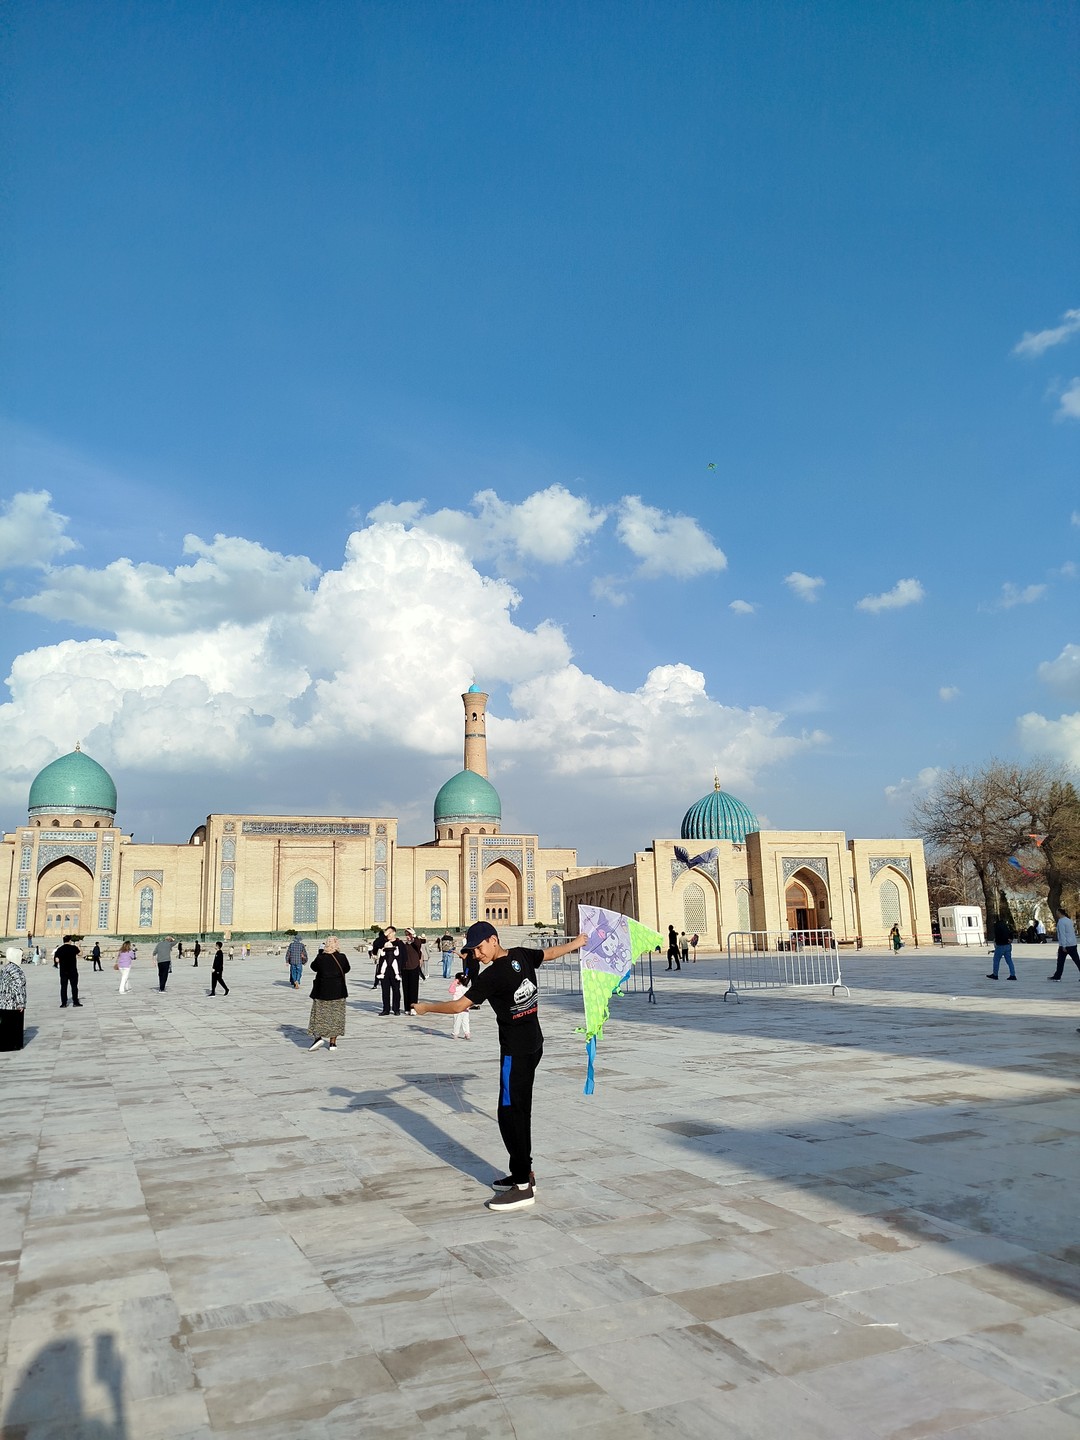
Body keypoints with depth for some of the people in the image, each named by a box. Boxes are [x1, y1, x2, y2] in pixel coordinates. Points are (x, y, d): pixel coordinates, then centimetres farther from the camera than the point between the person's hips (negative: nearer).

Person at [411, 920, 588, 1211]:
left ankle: (523, 1187, -2)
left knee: (510, 1115, -5)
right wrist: (576, 943, 39)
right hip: (533, 1044, 9)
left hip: (515, 1051, -9)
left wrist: (426, 1007, -4)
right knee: (520, 1112, 16)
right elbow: (550, 953, 21)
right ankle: (524, 1174, 23)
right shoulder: (522, 956, 3)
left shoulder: (493, 975, -20)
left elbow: (459, 1005, -18)